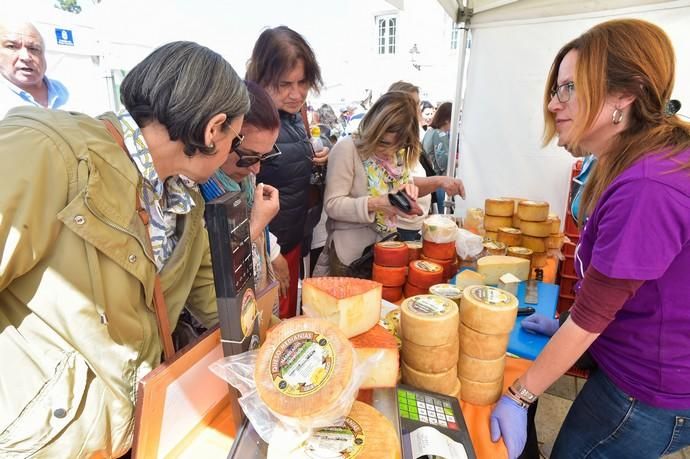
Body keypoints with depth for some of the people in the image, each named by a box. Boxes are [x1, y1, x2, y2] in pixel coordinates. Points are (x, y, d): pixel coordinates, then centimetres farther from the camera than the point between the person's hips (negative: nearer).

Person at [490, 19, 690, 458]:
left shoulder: (646, 188, -31)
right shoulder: (643, 159, 1)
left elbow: (591, 316, -27)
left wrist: (518, 396, -17)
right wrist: (565, 322, 12)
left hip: (647, 393, -8)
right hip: (643, 369, 9)